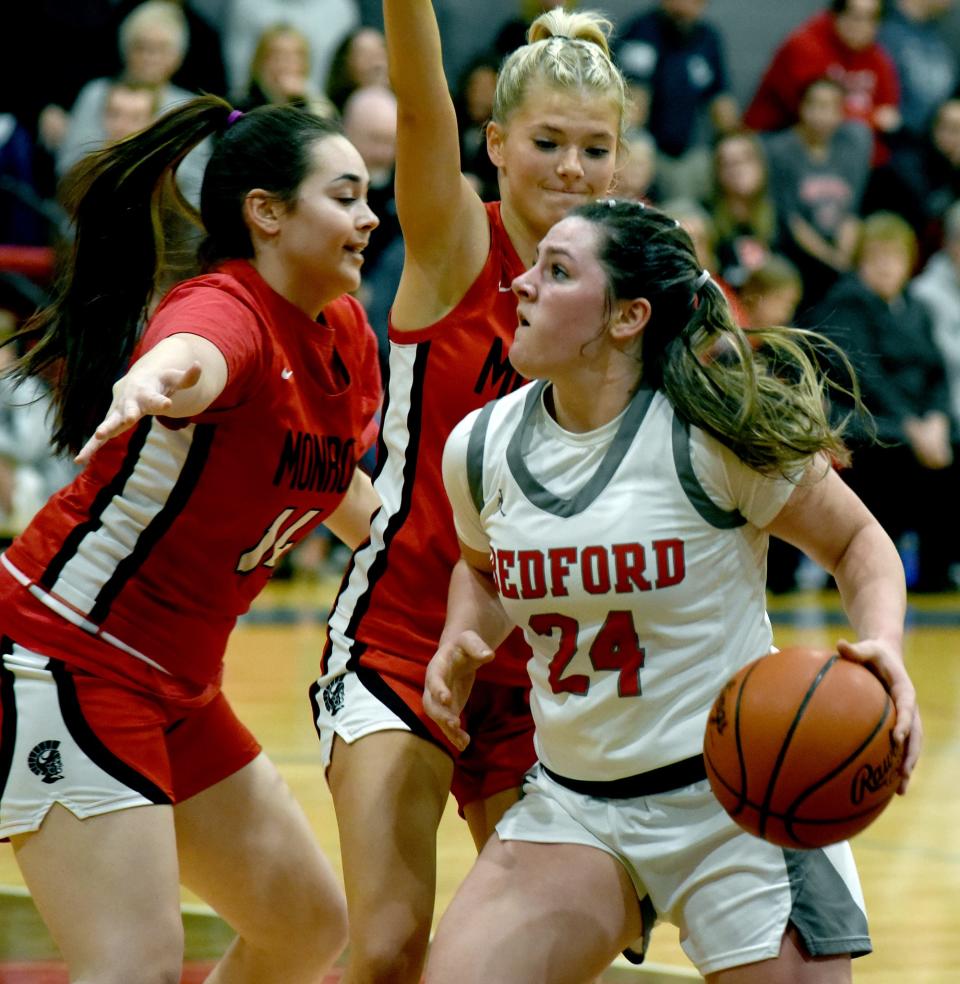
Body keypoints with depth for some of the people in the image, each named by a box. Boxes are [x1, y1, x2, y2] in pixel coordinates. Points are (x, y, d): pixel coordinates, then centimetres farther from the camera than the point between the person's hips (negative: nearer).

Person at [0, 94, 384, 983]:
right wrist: (148, 386, -68)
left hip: (174, 687, 10)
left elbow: (333, 481, 27)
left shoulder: (345, 335, 7)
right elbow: (187, 358, -46)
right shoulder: (225, 310, -19)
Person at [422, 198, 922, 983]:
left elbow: (857, 542, -3)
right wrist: (462, 643, 1)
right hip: (572, 807, 4)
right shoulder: (479, 449, 1)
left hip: (735, 800, -4)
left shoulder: (718, 432, -14)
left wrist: (885, 648, -22)